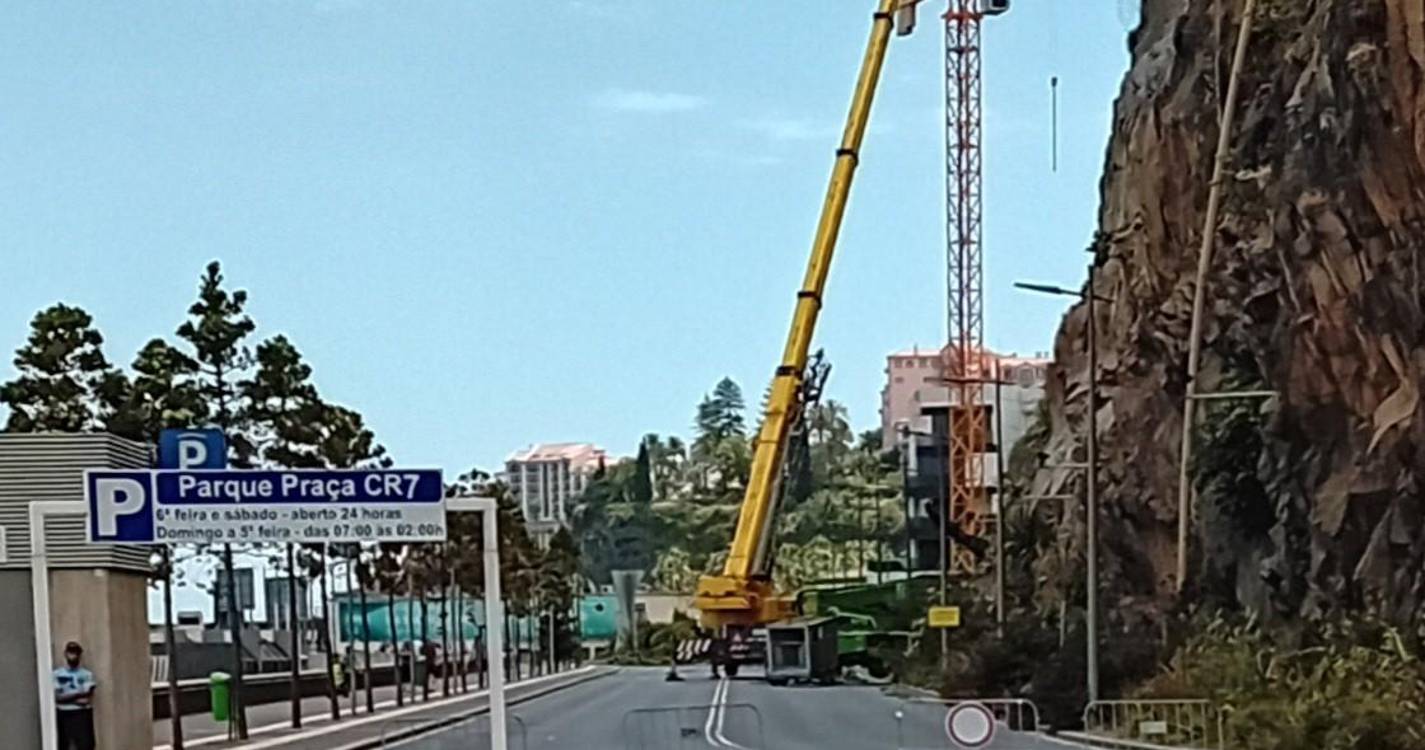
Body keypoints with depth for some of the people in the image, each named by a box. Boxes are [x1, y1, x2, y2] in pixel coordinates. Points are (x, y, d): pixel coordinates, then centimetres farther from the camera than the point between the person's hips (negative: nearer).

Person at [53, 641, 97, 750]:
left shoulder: (87, 674, 2)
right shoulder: (57, 674, 3)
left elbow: (88, 699, -6)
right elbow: (57, 697, -7)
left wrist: (67, 698, -10)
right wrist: (77, 695, -10)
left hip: (82, 715, 0)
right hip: (64, 715, 0)